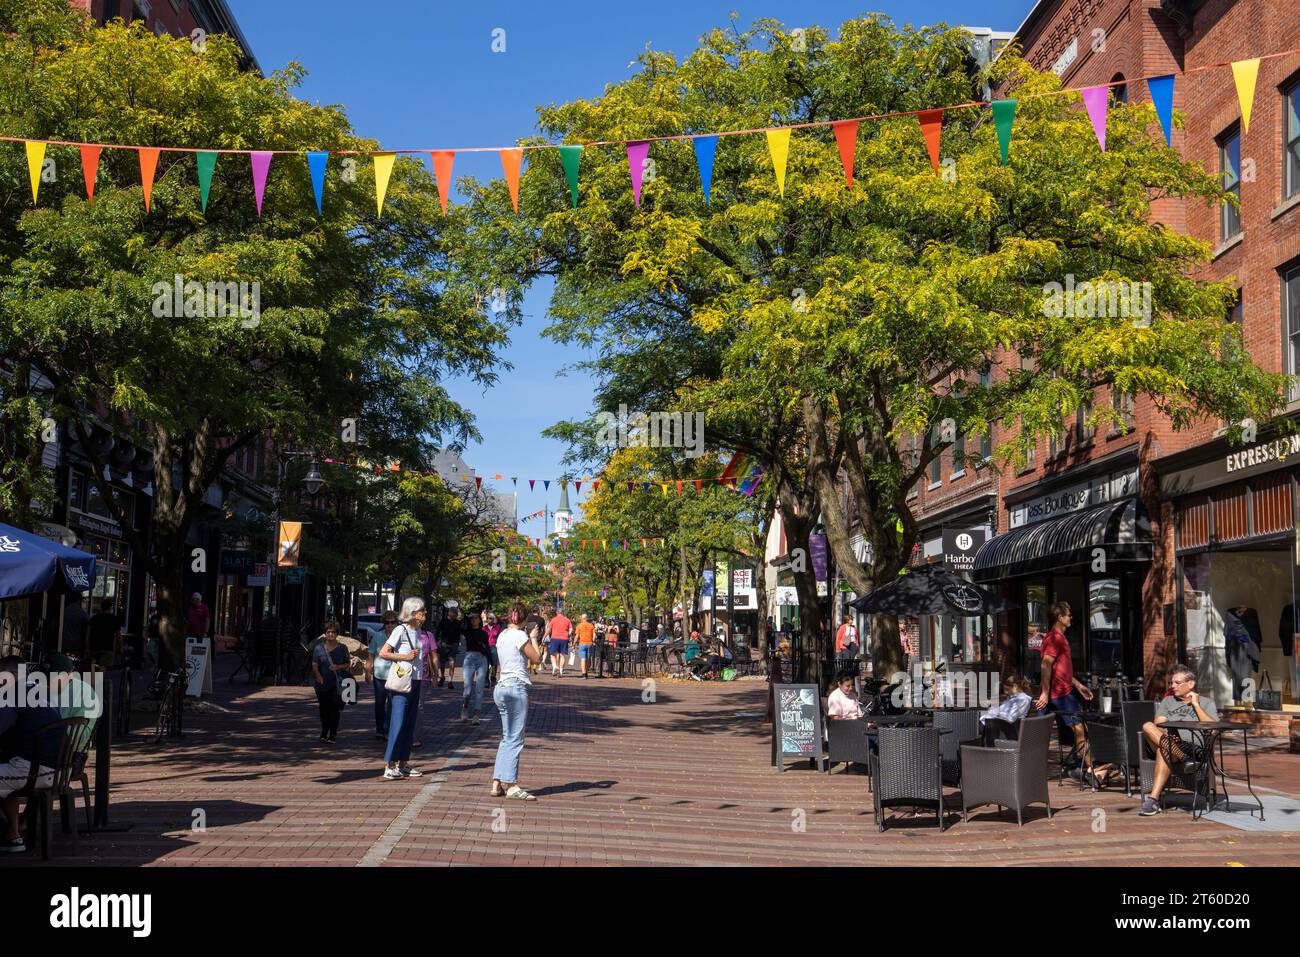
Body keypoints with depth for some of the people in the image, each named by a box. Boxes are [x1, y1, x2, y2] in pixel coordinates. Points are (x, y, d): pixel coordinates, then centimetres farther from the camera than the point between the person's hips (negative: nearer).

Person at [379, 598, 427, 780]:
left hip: (415, 682, 8)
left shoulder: (418, 631, 13)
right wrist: (404, 657, -15)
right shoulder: (401, 630, -9)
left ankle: (403, 763, 15)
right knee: (398, 723, -10)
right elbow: (383, 653, -13)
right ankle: (389, 766, -7)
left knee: (409, 724, 10)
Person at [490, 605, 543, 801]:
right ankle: (511, 786, -7)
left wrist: (531, 638, 21)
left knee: (507, 738, 14)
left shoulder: (502, 636, 13)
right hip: (517, 688, -8)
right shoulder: (520, 636, -10)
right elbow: (536, 659, -4)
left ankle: (497, 784, 12)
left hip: (501, 687, 8)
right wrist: (534, 639, 8)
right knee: (515, 739, -6)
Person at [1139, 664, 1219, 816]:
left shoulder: (1206, 703, 19)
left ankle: (1154, 798, -43)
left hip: (1194, 748, -4)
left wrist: (1196, 704, 2)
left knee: (1164, 750, -38)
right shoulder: (1167, 701, 29)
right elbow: (1158, 724, 12)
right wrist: (1165, 735, -10)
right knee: (1147, 726, -29)